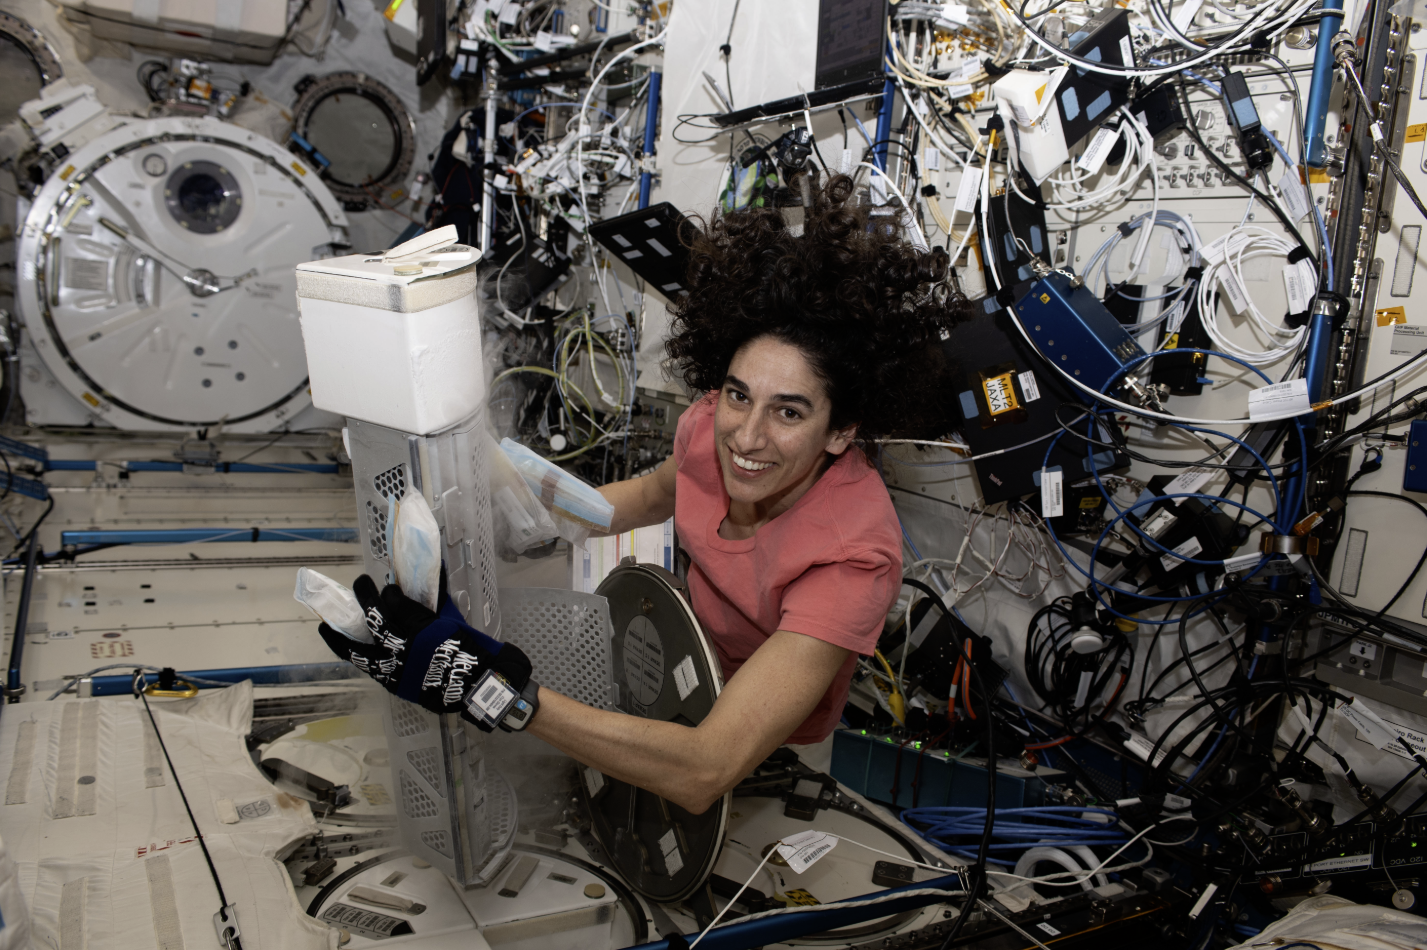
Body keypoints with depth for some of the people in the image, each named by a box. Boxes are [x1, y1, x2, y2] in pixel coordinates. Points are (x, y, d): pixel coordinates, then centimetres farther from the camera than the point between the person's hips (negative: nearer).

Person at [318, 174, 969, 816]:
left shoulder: (853, 561, -39)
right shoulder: (712, 424, -21)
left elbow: (703, 774, -46)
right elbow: (657, 493, 6)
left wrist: (485, 684, -56)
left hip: (765, 734, -5)